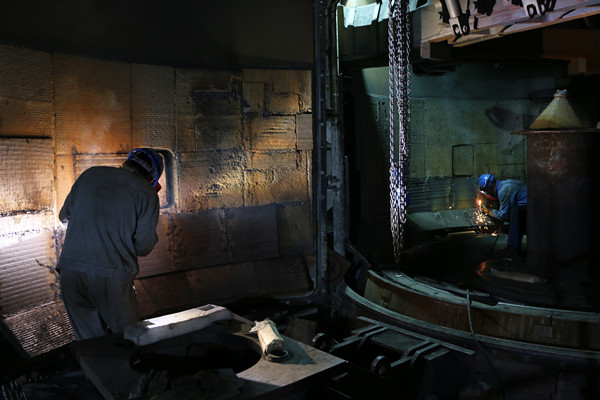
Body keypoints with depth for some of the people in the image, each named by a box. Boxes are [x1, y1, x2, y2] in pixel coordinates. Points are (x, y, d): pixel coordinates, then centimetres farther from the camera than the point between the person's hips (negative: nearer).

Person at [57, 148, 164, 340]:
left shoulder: (90, 174, 12)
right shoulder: (147, 193, 0)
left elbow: (65, 216, 21)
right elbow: (143, 246, -2)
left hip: (70, 270, 4)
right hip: (111, 276, -4)